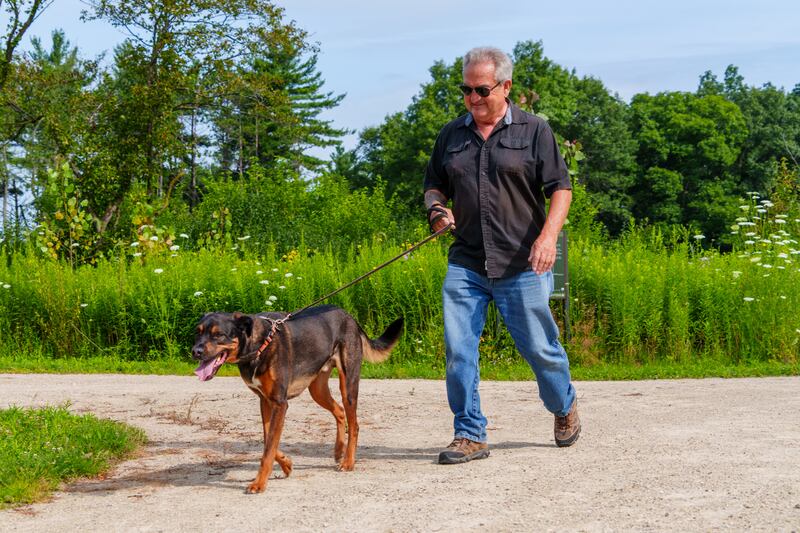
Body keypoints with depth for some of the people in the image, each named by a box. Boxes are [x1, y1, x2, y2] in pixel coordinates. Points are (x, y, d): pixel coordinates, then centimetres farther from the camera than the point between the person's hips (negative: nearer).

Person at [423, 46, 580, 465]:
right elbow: (434, 184, 21)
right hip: (465, 264, 3)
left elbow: (560, 188, -2)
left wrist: (548, 234, -18)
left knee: (539, 348, 5)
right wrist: (436, 208, -2)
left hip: (522, 264, -3)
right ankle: (469, 435, 4)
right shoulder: (451, 135, 12)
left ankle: (564, 407, 34)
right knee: (457, 349, -6)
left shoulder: (534, 131, 2)